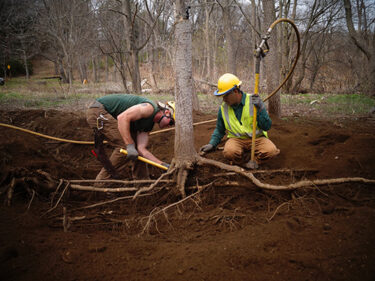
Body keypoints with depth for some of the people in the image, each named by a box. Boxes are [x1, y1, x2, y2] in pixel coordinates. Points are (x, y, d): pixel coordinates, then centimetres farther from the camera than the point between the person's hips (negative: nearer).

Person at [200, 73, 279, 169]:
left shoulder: (253, 101, -9)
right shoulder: (223, 108, 0)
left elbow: (266, 127, -11)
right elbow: (219, 130, 17)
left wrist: (260, 108, -24)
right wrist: (212, 144, 2)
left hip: (257, 138, -1)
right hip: (236, 139, 1)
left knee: (271, 151, -32)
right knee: (229, 152, -35)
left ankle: (244, 157, -9)